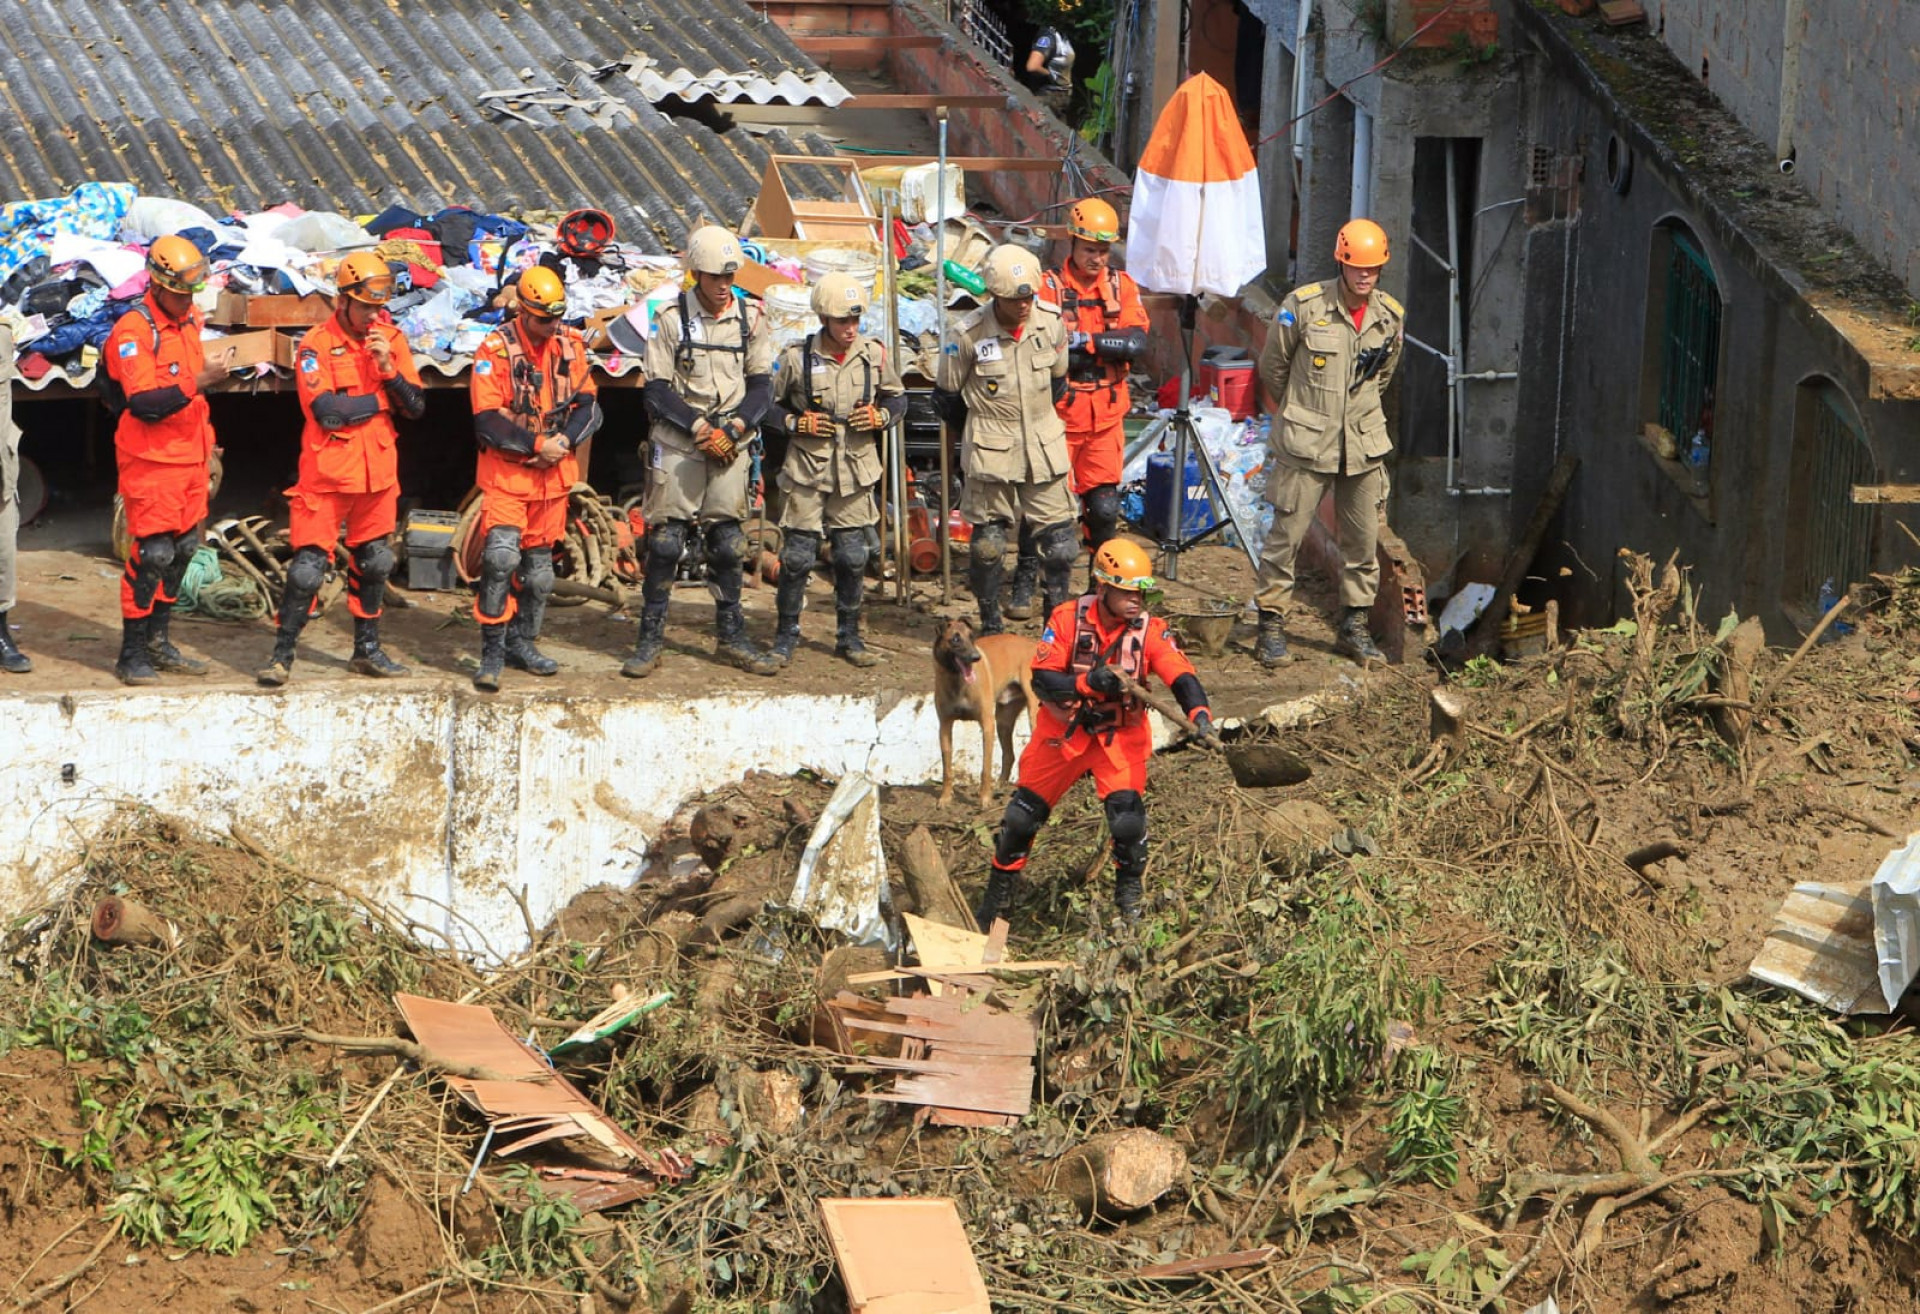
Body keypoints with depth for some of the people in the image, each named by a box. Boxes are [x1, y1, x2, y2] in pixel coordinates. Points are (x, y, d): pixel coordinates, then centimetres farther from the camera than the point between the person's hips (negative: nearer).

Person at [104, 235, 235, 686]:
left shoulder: (188, 322, 11)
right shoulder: (133, 331, -16)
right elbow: (145, 403, -25)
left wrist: (207, 446, 25)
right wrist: (201, 380, -30)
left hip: (189, 459, 8)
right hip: (151, 462, -8)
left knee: (183, 549, 11)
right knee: (153, 554, -9)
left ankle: (157, 642, 22)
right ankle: (132, 654, 0)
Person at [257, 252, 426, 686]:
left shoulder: (391, 339, 6)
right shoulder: (317, 344, -10)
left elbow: (416, 407, 1)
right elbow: (327, 410, -22)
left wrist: (389, 369, -14)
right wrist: (381, 401, -9)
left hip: (377, 473, 5)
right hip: (327, 474, -5)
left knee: (374, 562, 15)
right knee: (308, 566, -7)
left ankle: (367, 650, 28)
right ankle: (281, 655, 1)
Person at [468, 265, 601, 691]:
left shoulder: (570, 346, 3)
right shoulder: (496, 349, -11)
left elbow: (588, 405, 6)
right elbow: (488, 419, -15)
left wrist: (565, 440, -12)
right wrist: (538, 444, -18)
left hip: (554, 474, 5)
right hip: (506, 470, -5)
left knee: (539, 566, 12)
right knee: (501, 554, -19)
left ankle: (522, 643, 27)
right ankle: (492, 651, -11)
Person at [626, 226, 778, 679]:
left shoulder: (750, 319, 4)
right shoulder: (671, 319, -5)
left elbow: (761, 386, 7)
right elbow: (657, 391, -5)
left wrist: (733, 429, -9)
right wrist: (699, 427, -15)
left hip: (730, 443, 3)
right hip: (677, 444, -3)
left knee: (728, 539, 4)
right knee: (665, 538, -5)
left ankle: (731, 635, 15)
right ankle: (650, 638, 2)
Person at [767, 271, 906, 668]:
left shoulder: (873, 355, 0)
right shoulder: (797, 357, -7)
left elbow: (897, 397, 13)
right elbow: (773, 406, 3)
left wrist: (880, 416, -7)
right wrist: (797, 423, -14)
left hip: (855, 472, 2)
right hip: (807, 471, -2)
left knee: (852, 557, 8)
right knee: (798, 556, -1)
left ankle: (849, 636, 20)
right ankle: (786, 635, 12)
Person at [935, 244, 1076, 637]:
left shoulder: (1051, 322, -5)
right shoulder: (970, 335, -15)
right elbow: (946, 395, 0)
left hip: (1045, 450, 3)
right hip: (991, 456, -3)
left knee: (1060, 539, 2)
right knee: (988, 542, 4)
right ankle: (990, 626, 19)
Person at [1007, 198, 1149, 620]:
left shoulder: (1122, 286, 3)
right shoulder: (1049, 287, -7)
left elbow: (1137, 344, -12)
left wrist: (1085, 340, -20)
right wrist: (1109, 349, -20)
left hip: (1106, 418, 3)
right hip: (1059, 415, -3)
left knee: (1104, 506, 5)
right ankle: (1025, 582, 14)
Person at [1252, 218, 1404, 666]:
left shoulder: (1390, 316, 2)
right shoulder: (1304, 306, -10)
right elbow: (1272, 367, 4)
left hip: (1363, 444, 4)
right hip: (1306, 444, -4)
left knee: (1363, 539, 7)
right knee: (1288, 533, -1)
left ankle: (1355, 623, 19)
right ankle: (1271, 623, 9)